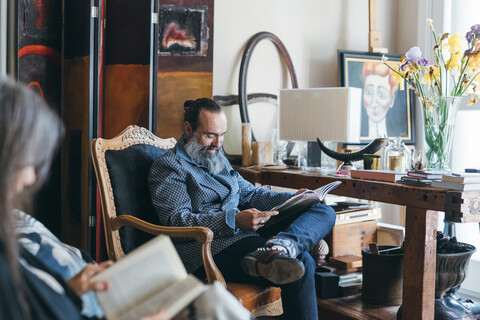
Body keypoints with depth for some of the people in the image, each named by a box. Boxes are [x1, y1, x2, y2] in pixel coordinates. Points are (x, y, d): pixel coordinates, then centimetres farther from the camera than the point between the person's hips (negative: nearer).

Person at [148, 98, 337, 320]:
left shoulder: (218, 159, 27)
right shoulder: (167, 166, 0)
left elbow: (249, 193, 28)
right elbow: (177, 222, -12)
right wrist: (234, 221, -24)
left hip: (245, 233, 9)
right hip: (209, 248, -9)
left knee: (324, 212, -13)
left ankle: (282, 245, -41)